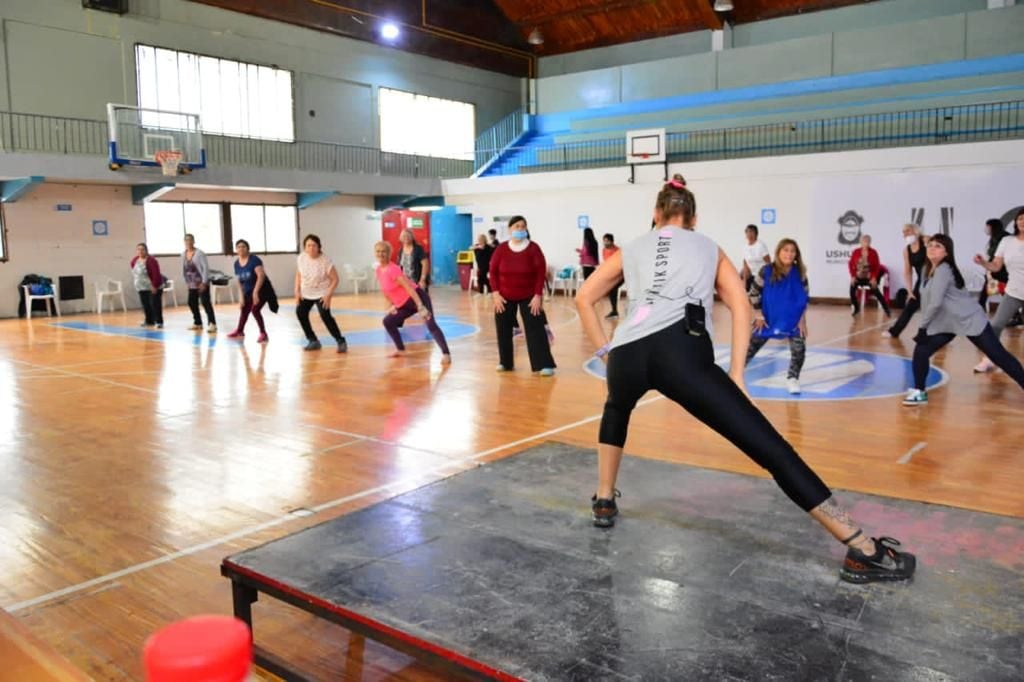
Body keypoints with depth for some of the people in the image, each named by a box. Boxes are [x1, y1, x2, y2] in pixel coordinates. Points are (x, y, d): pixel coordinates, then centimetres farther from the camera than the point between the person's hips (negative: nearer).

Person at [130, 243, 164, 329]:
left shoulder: (151, 260, -18)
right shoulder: (134, 260, 6)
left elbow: (156, 274, -22)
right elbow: (134, 272, 20)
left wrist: (154, 286, -23)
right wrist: (135, 282, 18)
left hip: (153, 287, -7)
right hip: (141, 288, 8)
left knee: (155, 305, -7)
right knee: (145, 305, 12)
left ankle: (159, 322, -2)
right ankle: (149, 321, 24)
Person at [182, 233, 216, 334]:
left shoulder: (199, 253, -11)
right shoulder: (183, 254, 7)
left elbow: (206, 268, -15)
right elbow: (183, 269, 14)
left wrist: (204, 282, -19)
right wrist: (187, 282, 10)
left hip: (202, 283, -7)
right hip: (192, 284, 7)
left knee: (206, 303, -11)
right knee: (192, 303, 10)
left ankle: (212, 324, -12)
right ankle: (197, 323, 24)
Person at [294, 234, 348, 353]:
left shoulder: (325, 261, -22)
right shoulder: (301, 258, -8)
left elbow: (335, 279, -18)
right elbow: (298, 275, 7)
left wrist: (328, 295, -23)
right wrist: (297, 291, 1)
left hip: (321, 294, -6)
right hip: (306, 293, 6)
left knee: (325, 316, -20)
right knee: (300, 312, 5)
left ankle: (341, 341, -11)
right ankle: (313, 341, 19)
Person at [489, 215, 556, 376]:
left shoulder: (533, 248, -8)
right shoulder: (501, 249, -3)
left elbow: (541, 273, -8)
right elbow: (493, 272, 1)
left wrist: (538, 295, -14)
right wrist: (495, 293, -7)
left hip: (529, 297, -2)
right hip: (505, 297, 2)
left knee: (536, 329, -7)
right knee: (503, 330, 8)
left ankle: (544, 365, -6)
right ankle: (505, 363, 23)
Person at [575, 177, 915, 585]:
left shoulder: (632, 249, 27)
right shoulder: (708, 247, 25)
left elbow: (584, 299, 24)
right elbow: (740, 305, 12)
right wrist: (736, 377, 10)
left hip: (627, 353, 2)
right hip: (682, 352, -2)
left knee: (616, 411, 38)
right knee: (769, 447, -2)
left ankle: (604, 502, 42)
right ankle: (863, 551, -2)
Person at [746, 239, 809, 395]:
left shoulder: (799, 273, -9)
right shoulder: (766, 271, -16)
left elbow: (805, 297, 1)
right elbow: (754, 292, -6)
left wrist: (802, 320, -3)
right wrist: (759, 315, -6)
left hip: (793, 320, 1)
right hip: (768, 318, -1)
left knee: (799, 349, -11)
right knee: (751, 347, 7)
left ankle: (792, 379, 8)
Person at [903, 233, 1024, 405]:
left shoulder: (944, 270, -20)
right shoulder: (929, 270, 7)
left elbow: (935, 303, -26)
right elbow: (927, 300, 11)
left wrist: (922, 327, -16)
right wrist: (924, 326, 4)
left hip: (971, 320, -8)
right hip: (945, 323, 8)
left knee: (1000, 356, 0)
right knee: (921, 351, -5)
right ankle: (919, 392, 7)